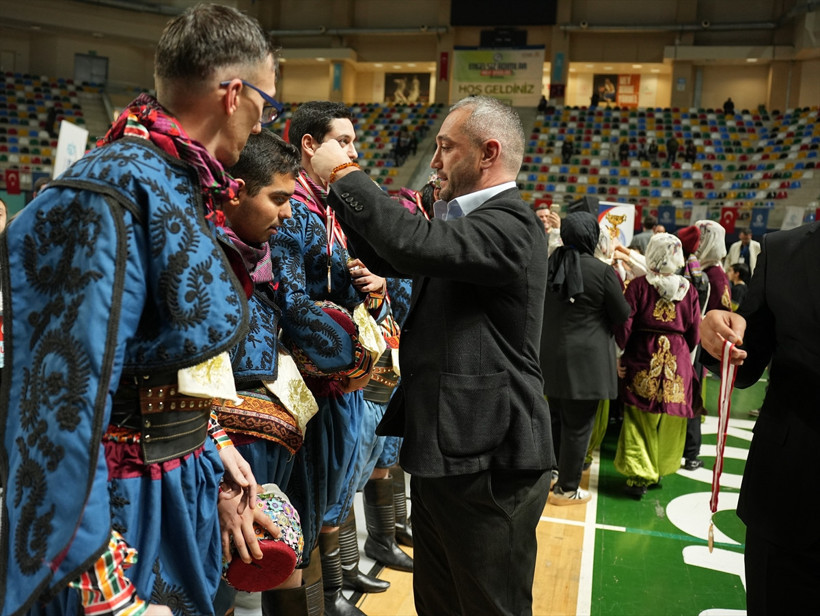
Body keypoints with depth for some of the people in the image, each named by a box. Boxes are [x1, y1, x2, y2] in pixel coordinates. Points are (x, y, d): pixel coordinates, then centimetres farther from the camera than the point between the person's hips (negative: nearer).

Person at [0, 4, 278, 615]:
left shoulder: (182, 186, 5)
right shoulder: (114, 194, -23)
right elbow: (68, 391, -27)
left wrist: (211, 444, 15)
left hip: (185, 482, 9)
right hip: (127, 509, -8)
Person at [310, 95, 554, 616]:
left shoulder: (511, 226, -17)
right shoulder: (465, 220, 14)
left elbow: (415, 242, -31)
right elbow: (389, 258, 17)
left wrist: (344, 173, -16)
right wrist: (339, 185, 7)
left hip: (487, 461, -9)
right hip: (441, 454, 9)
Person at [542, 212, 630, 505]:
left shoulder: (549, 266, 1)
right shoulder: (603, 272, -14)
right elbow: (623, 315, -5)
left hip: (550, 357, 6)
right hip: (585, 360, -6)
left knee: (554, 420, 20)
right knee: (577, 427, 5)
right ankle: (567, 489, 15)